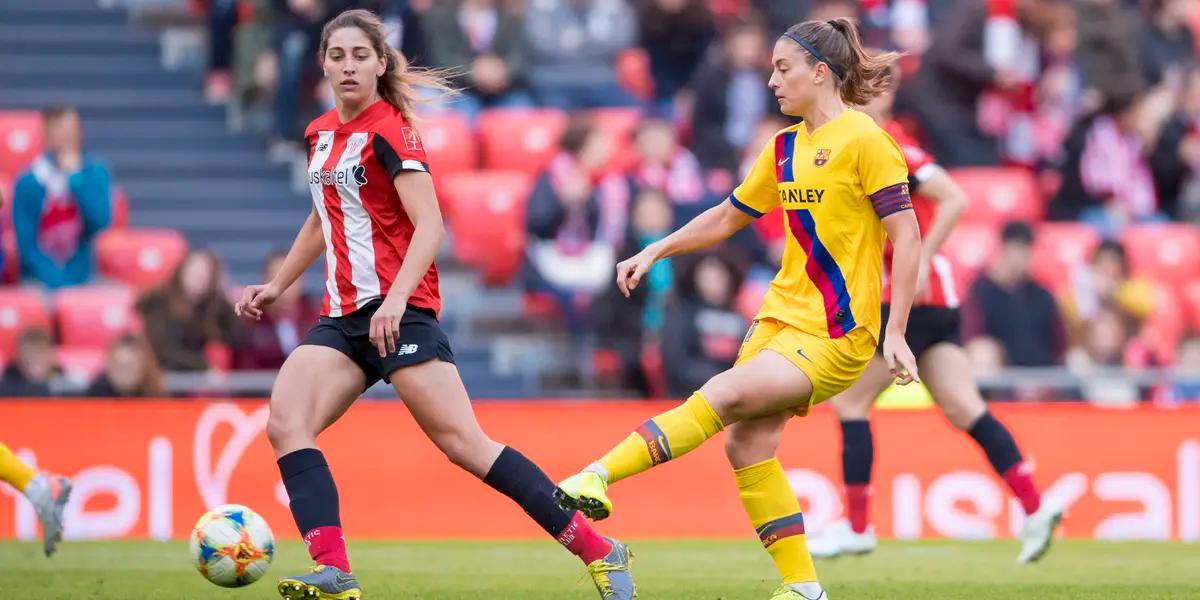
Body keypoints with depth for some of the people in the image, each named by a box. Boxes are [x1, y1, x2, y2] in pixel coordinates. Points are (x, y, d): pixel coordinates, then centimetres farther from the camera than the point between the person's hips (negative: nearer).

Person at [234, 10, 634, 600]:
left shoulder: (388, 131, -8)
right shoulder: (320, 134, 15)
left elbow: (429, 226, -17)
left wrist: (394, 300, -29)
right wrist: (276, 286, 29)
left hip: (398, 312, -8)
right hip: (343, 316, 8)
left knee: (463, 443, -13)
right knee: (285, 424, -14)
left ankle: (599, 552, -9)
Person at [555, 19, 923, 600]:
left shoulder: (863, 139, -9)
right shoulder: (784, 147, 13)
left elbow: (906, 234, -12)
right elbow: (727, 217, 25)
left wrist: (896, 333, -18)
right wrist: (654, 251, 15)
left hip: (835, 333, -8)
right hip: (779, 314, 8)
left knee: (722, 396, -22)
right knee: (746, 443, -3)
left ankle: (597, 477, -26)